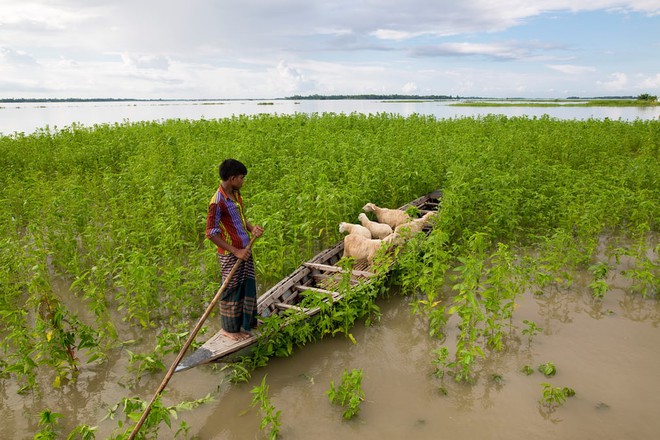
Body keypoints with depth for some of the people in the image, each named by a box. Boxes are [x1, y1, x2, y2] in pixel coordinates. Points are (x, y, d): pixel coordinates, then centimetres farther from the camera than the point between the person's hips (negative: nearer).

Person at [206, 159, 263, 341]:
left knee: (247, 289, 17)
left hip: (245, 251, 8)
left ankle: (244, 325, 34)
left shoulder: (236, 194, 4)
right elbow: (211, 234, -20)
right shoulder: (218, 202, -22)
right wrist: (236, 251, -20)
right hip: (231, 255, -8)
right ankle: (229, 328, 26)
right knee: (232, 291, 7)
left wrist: (252, 229, -2)